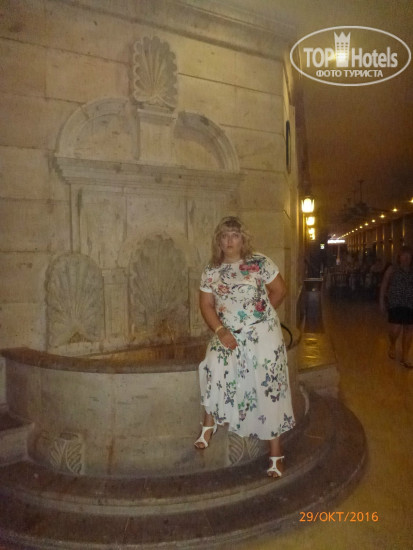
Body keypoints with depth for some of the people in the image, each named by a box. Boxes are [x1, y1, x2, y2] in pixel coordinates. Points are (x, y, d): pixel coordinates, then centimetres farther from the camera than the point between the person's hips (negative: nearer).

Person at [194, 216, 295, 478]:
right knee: (214, 369, -24)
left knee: (269, 387, -1)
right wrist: (220, 330, -13)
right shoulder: (211, 271, 3)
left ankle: (275, 451, 13)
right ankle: (210, 422, 1)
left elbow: (279, 290, 0)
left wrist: (260, 313, -1)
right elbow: (206, 304, 0)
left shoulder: (260, 262, -5)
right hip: (228, 335, 2)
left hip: (263, 334, -2)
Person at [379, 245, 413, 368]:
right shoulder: (392, 269, 1)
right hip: (395, 303, -3)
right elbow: (384, 285, 3)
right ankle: (392, 346, 22)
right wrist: (382, 301, -1)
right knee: (395, 328, -12)